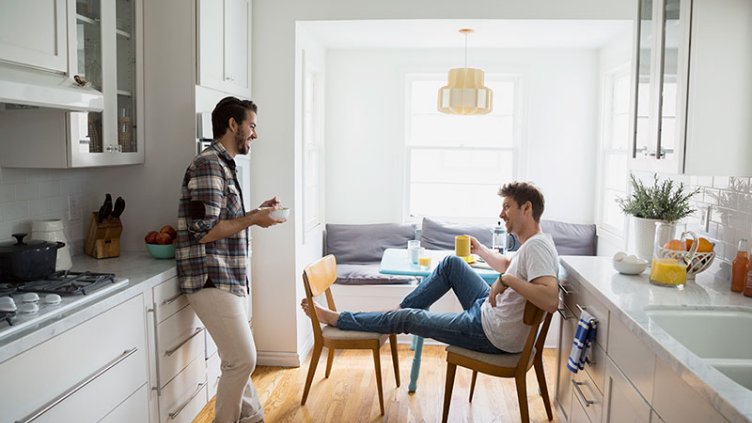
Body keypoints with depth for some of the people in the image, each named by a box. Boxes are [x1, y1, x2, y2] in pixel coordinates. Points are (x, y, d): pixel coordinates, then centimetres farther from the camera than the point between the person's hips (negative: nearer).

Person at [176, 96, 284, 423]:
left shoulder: (223, 165, 16)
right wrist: (253, 219, -13)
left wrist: (254, 213, 9)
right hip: (211, 280, -10)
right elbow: (204, 231, -21)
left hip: (226, 279, 10)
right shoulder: (208, 164, -15)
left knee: (238, 358, 17)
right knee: (243, 359, -5)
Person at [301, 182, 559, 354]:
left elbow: (551, 301, -40)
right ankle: (399, 309, 21)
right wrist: (480, 250, 24)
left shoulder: (538, 246, -24)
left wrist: (506, 280, -37)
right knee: (451, 263, 12)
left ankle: (335, 319, 14)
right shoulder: (533, 244, 8)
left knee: (408, 318, -1)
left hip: (494, 335, -9)